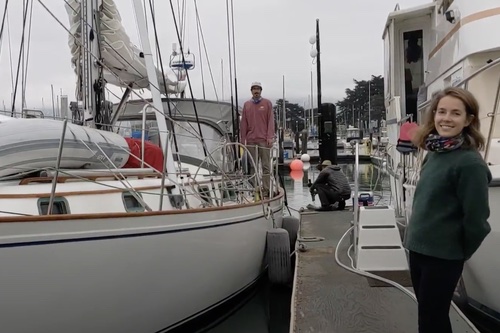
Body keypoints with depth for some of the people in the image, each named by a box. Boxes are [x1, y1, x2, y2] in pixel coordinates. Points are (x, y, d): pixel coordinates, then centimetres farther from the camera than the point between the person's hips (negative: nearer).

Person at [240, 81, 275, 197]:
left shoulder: (267, 103, 6)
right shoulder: (246, 104, 12)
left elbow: (271, 121, 0)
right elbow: (243, 123, 11)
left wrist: (270, 137, -8)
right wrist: (243, 139, 7)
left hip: (264, 140, -2)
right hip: (251, 140, 2)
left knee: (266, 166, -2)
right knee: (253, 166, 4)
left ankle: (266, 190, 0)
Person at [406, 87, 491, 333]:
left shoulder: (470, 163, -20)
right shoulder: (433, 154, 4)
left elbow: (476, 218, -18)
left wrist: (461, 254, -5)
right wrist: (417, 240, 16)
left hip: (443, 256, -7)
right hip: (418, 249, 7)